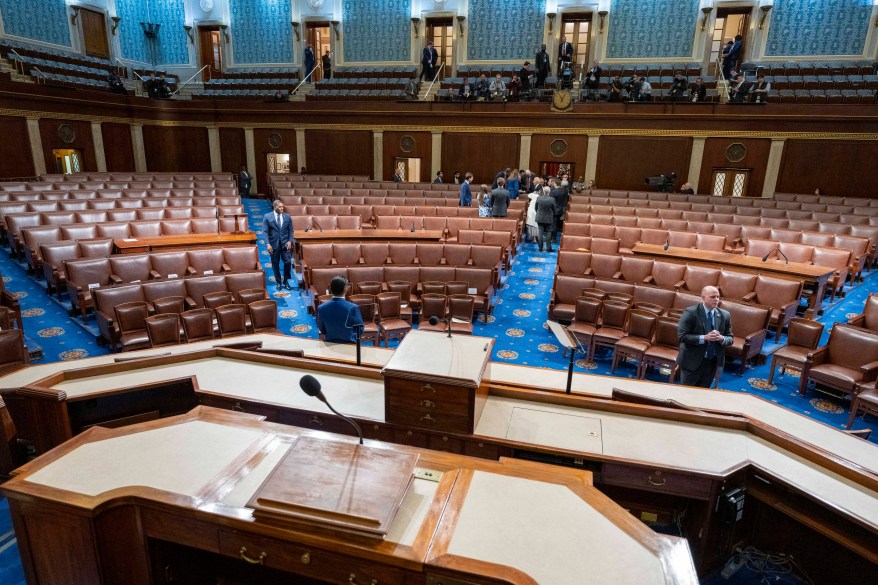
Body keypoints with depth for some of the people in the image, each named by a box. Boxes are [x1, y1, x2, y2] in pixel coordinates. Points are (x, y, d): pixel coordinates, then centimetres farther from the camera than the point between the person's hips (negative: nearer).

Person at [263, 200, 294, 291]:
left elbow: (290, 231, 7)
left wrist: (290, 241, -7)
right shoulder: (267, 217, -3)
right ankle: (278, 282, 21)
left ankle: (286, 281, 16)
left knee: (288, 262, -3)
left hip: (285, 243, 1)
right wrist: (268, 244, -14)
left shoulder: (287, 217, 4)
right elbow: (265, 231, -5)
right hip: (274, 244, -1)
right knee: (275, 264, 7)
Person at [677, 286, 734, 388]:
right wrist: (704, 338, -27)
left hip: (713, 362, 4)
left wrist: (721, 338, -16)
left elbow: (730, 338, 7)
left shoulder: (725, 315, 2)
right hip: (692, 361, -4)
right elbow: (682, 336, -17)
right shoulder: (690, 312, -13)